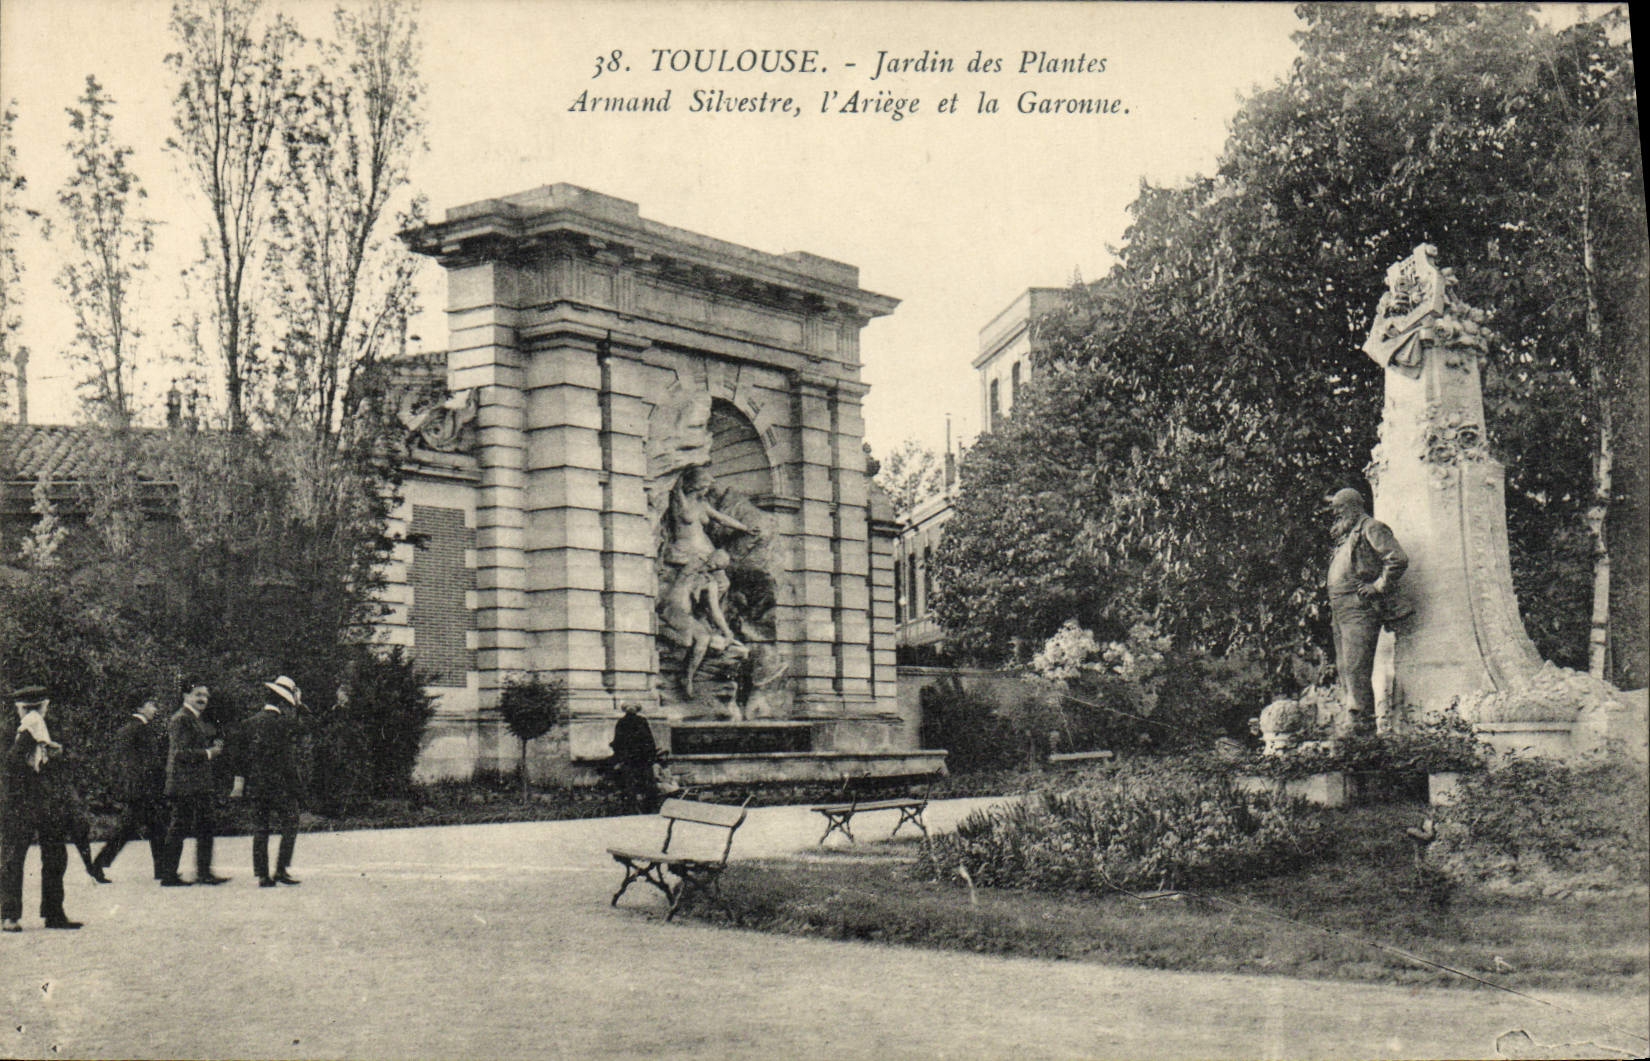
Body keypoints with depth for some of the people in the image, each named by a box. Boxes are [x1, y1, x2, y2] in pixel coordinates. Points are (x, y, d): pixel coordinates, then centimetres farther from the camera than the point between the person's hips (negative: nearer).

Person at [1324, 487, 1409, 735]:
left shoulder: (1371, 528, -4)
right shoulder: (1346, 537, 24)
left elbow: (1398, 560, -15)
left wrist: (1378, 587, -14)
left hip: (1360, 609, -10)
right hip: (1340, 610, 10)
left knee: (1356, 668, -15)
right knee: (1344, 669, 9)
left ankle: (1363, 723, -16)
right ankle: (1351, 722, 13)